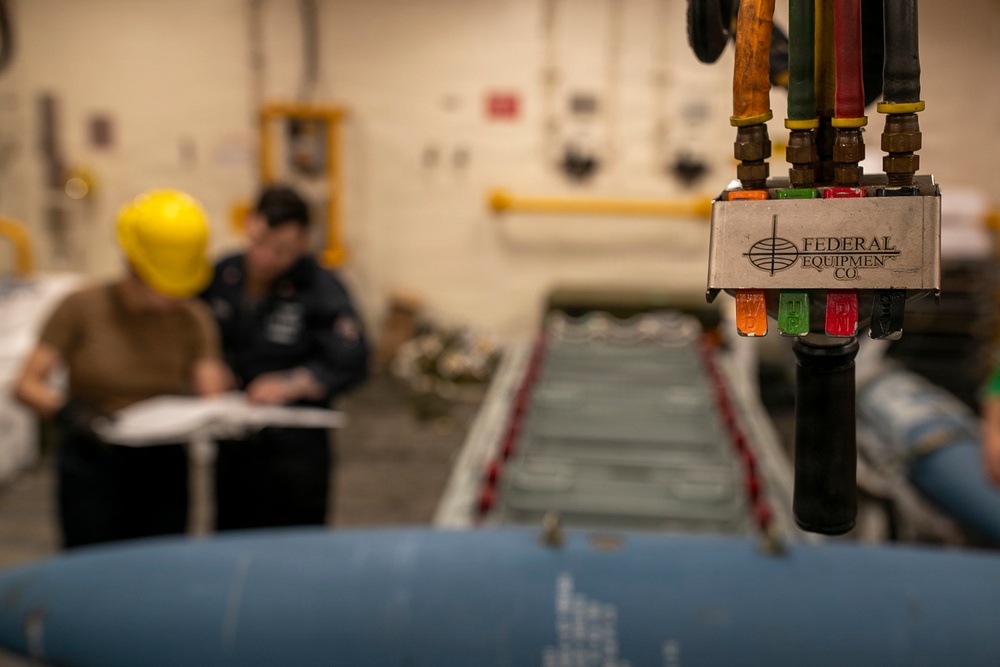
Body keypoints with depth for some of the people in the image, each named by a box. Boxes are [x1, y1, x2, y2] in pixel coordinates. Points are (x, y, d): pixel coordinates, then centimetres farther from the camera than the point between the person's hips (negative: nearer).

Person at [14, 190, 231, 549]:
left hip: (163, 467, 3)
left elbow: (210, 394, -4)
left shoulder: (192, 319, 2)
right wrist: (68, 412, -24)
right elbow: (27, 385, -5)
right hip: (91, 462, -2)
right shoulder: (82, 308, -5)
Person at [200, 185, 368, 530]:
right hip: (232, 445, 4)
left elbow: (350, 362, -16)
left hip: (295, 447, -4)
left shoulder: (321, 288, -10)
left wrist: (292, 384, -26)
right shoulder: (220, 277, 3)